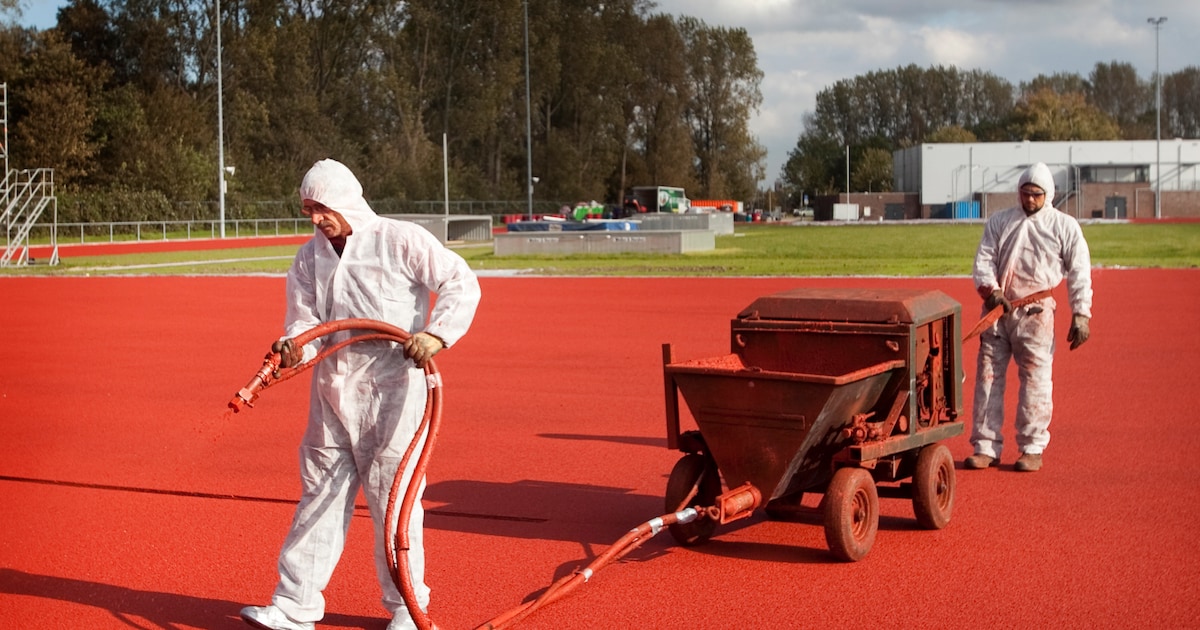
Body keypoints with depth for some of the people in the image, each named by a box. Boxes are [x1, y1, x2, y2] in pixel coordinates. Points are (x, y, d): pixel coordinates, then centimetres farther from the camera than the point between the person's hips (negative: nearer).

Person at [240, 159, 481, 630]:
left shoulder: (401, 240, -7)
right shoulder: (308, 258, 11)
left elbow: (461, 283, -8)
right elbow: (306, 321, 6)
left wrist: (436, 333, -21)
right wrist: (294, 348, -17)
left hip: (391, 391, -5)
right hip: (331, 391, 6)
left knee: (391, 495, 0)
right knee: (319, 496, 8)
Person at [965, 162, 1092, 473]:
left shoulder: (1065, 226, 5)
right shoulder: (999, 222, 13)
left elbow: (1079, 273, 2)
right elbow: (983, 260, 6)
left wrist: (1081, 315, -5)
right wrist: (991, 290, -13)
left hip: (1036, 311, -3)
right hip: (996, 310, 3)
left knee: (1035, 378, -5)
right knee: (988, 375, 1)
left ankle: (1033, 449, 5)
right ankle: (986, 447, 7)